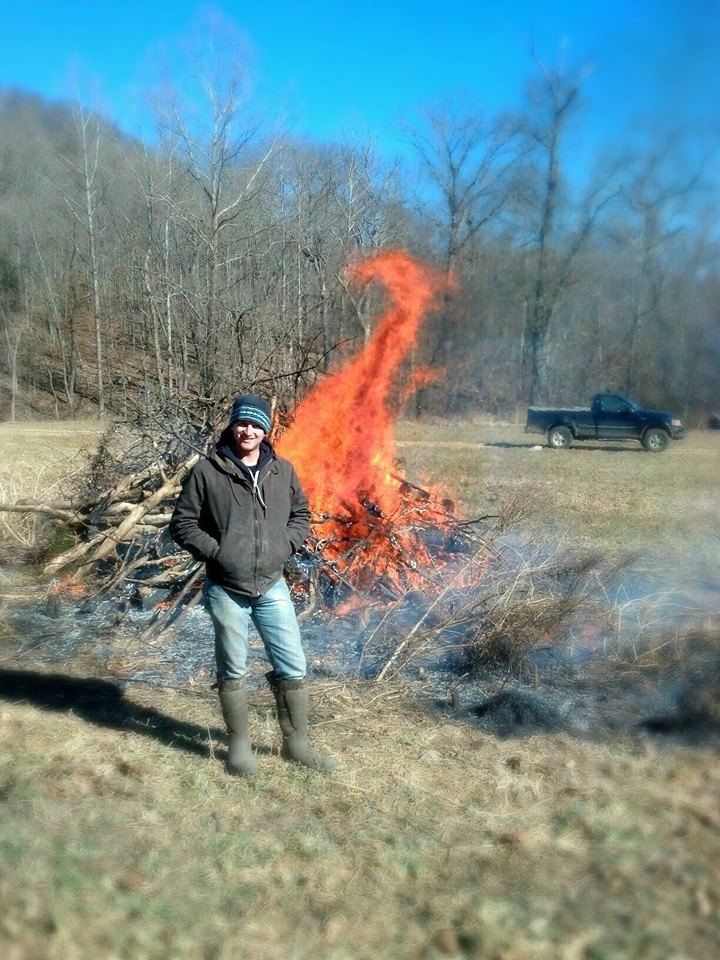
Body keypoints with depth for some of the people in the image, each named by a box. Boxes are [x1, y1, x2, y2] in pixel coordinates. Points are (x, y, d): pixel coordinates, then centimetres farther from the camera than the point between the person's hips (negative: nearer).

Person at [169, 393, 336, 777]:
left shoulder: (283, 471, 3)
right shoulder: (207, 472, -7)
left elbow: (301, 514, 16)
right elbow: (183, 523, -1)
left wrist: (284, 545, 0)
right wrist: (215, 551, -12)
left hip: (272, 586, 3)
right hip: (226, 589, -3)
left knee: (293, 668, 7)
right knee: (232, 672, 11)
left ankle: (296, 742, 24)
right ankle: (239, 745, 28)